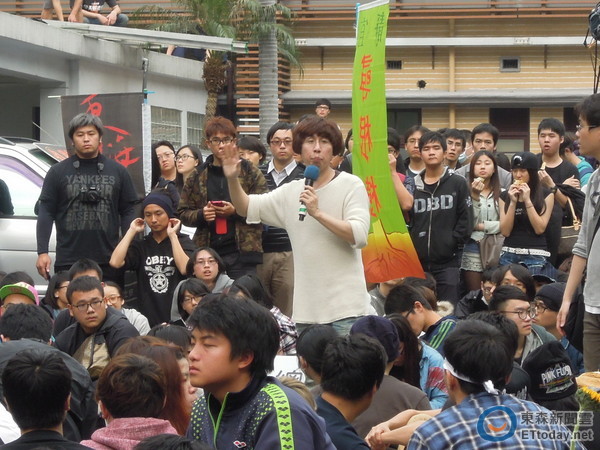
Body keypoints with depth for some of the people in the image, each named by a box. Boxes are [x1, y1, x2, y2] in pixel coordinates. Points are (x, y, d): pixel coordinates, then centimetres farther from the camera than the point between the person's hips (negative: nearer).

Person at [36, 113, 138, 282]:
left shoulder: (117, 171, 11)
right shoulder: (58, 172, 7)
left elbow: (127, 212, 9)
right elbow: (46, 213, 4)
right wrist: (42, 252, -4)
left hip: (108, 261, 1)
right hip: (68, 261, -1)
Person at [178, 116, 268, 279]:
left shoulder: (250, 173, 5)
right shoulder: (197, 178, 11)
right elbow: (183, 213, 13)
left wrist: (236, 211, -13)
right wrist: (201, 215, -8)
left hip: (242, 254, -2)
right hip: (207, 253, 2)